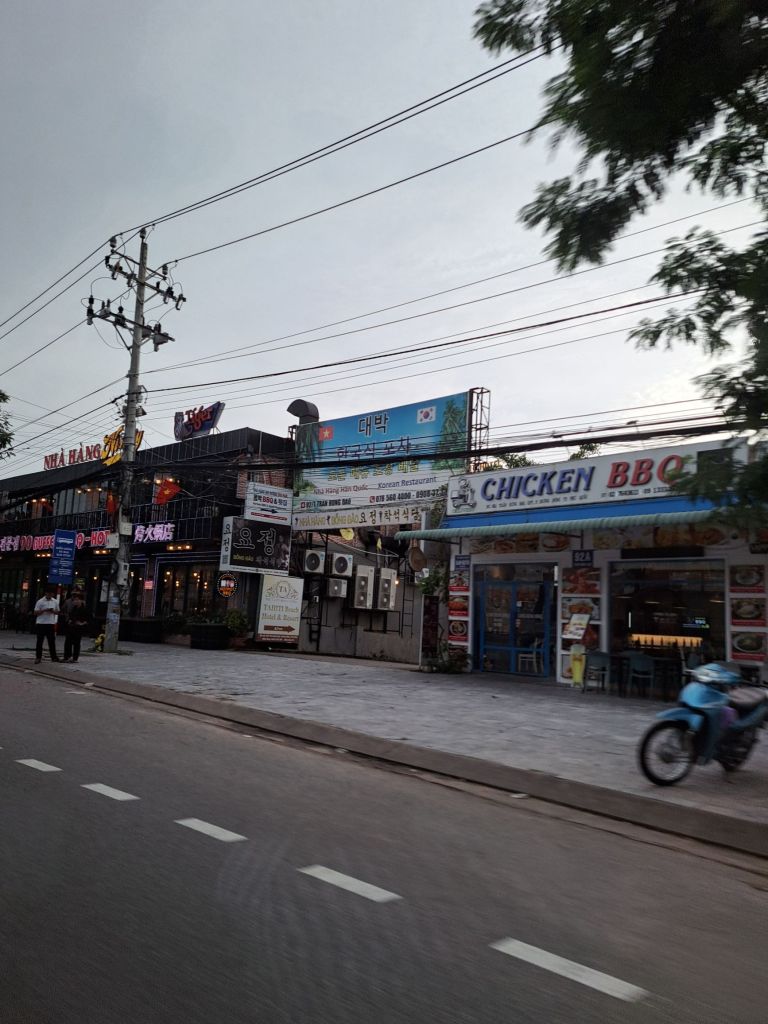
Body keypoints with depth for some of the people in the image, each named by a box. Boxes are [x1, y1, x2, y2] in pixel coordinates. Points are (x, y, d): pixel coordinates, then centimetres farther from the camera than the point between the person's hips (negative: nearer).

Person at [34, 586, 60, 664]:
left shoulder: (55, 602, 7)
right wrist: (44, 610, -19)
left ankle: (54, 657, 14)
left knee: (52, 641, 7)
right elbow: (36, 613, -5)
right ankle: (38, 657, 8)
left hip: (51, 624, 3)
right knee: (40, 641, 2)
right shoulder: (40, 602, -5)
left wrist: (53, 611, -9)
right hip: (41, 623, -3)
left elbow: (57, 612, 13)